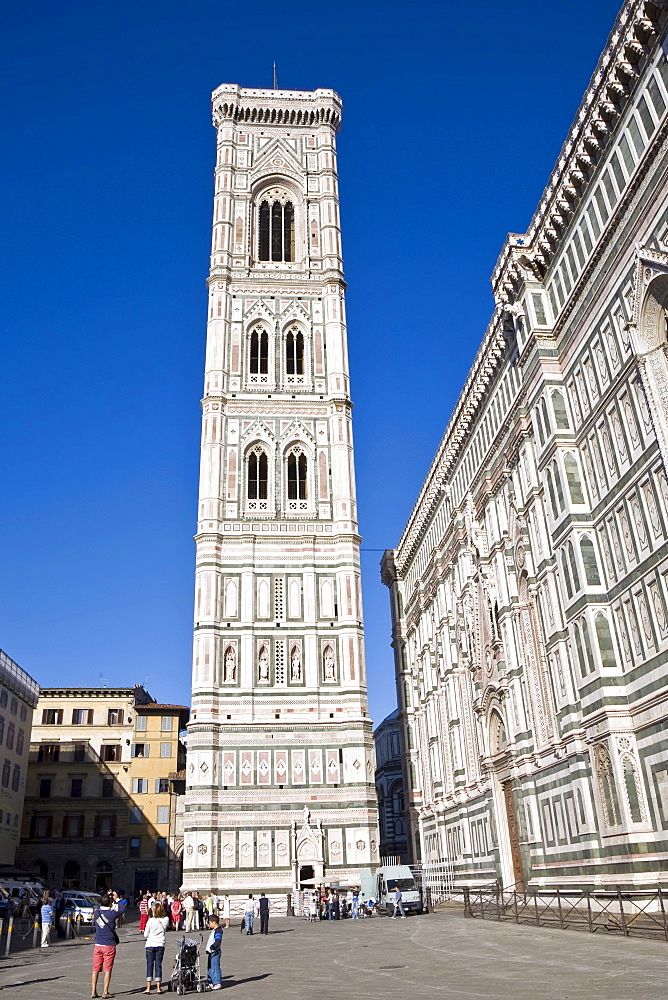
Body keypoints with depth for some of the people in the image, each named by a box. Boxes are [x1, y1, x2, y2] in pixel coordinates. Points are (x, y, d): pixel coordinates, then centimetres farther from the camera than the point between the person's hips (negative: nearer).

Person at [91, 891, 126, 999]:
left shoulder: (96, 912, -4)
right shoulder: (112, 914, -16)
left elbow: (99, 907, 21)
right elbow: (123, 909, 3)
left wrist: (106, 897, 19)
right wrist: (117, 899, 11)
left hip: (98, 945, 4)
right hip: (109, 945, -4)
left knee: (95, 969, 10)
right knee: (107, 970, 4)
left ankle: (93, 991, 11)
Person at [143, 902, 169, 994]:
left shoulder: (151, 921, -13)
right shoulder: (166, 920, -6)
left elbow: (145, 935, -6)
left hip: (150, 945, -2)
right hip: (160, 945, 2)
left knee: (149, 966, 5)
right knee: (158, 965, 7)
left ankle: (148, 988, 4)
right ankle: (158, 988, 7)